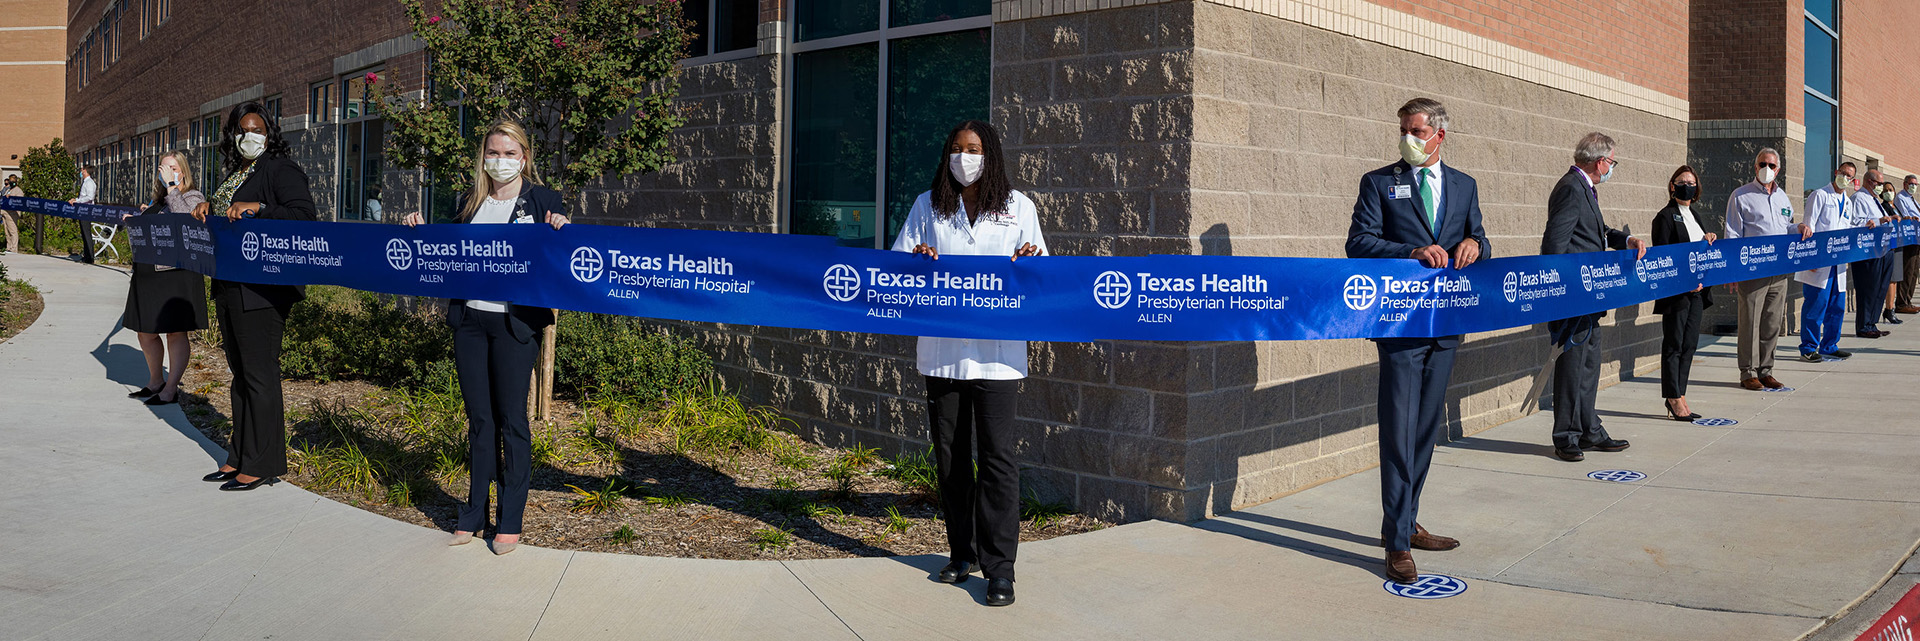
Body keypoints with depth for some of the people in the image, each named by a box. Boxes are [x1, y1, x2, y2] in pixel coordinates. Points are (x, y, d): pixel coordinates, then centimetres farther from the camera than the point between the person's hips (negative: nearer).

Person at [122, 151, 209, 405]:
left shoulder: (193, 198, -4)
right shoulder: (158, 202, 19)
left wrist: (171, 186, -21)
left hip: (177, 273, -8)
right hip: (149, 274, 9)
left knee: (175, 332, -3)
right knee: (145, 332, 13)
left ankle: (171, 389, 4)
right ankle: (155, 382, 30)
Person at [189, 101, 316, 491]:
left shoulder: (281, 169, -7)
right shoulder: (235, 174, 19)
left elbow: (303, 214, -20)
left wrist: (257, 207, -26)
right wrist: (209, 208, 10)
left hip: (262, 290, -9)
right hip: (229, 289, 9)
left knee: (259, 375, -6)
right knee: (240, 372, 15)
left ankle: (261, 465, 1)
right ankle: (239, 457, 23)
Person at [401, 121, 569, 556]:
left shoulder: (543, 202, 2)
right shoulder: (469, 204, 14)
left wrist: (560, 230, -21)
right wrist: (421, 231, 4)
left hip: (515, 322, -4)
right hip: (469, 319, 4)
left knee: (511, 419, 0)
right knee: (479, 418, 10)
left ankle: (510, 521, 10)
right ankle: (473, 516, 20)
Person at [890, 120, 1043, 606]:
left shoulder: (1018, 207, 7)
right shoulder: (928, 206, 10)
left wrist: (1030, 259, -12)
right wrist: (916, 260, -13)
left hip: (997, 352, -2)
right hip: (941, 350, 2)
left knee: (996, 456, -6)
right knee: (950, 456, 10)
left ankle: (1000, 566, -1)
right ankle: (963, 552, 24)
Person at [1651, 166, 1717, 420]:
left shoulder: (1693, 216, 17)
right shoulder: (1666, 216, -7)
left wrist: (1708, 240, 1)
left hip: (1696, 290, 8)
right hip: (1675, 292, -8)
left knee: (1690, 344, 8)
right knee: (1674, 344, -3)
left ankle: (1678, 396, 14)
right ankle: (1674, 398, 2)